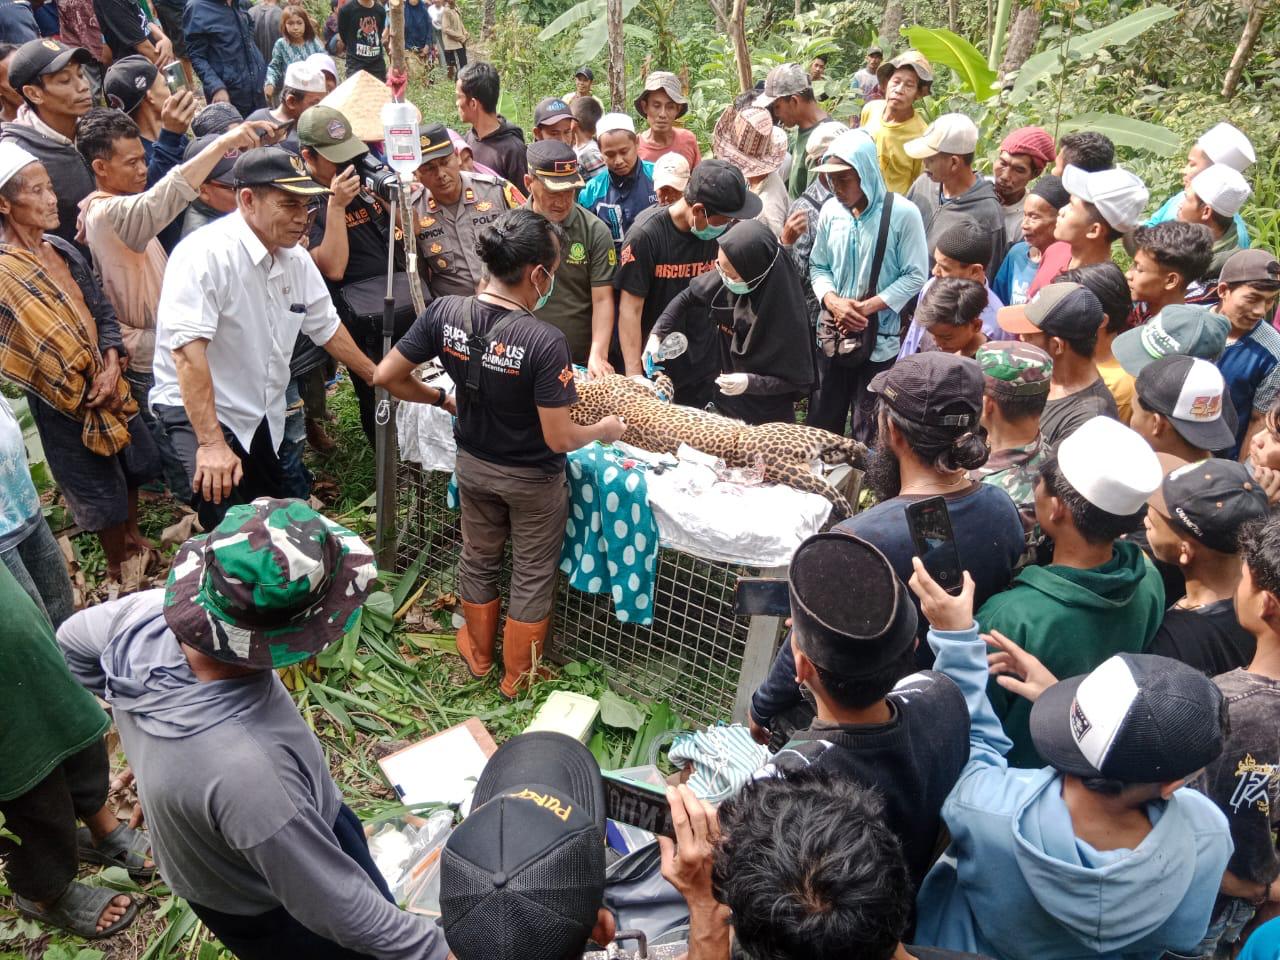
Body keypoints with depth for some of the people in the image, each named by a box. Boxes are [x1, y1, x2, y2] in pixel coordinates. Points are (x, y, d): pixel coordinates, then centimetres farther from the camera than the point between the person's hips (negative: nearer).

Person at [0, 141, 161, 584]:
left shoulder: (61, 249, 2)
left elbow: (101, 310, 5)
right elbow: (42, 347, -22)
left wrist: (112, 365, -10)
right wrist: (87, 391, -13)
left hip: (106, 384, 7)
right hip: (63, 403, -7)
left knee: (137, 464, 21)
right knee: (103, 492, 8)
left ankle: (133, 539, 46)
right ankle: (119, 565, 32)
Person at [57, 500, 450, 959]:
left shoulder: (150, 612, -27)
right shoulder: (243, 769, -48)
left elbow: (74, 639, 0)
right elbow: (339, 907, -34)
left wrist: (137, 707, 11)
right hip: (269, 912, -7)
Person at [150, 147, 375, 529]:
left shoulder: (296, 259, 4)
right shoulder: (206, 253, -21)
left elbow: (327, 326, 17)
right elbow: (188, 349, -27)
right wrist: (211, 443, -31)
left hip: (262, 418, 8)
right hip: (197, 413, -8)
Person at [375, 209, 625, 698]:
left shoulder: (444, 313, -18)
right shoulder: (545, 341, -32)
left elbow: (385, 377, -10)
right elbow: (559, 439, -27)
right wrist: (605, 429, -7)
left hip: (474, 465, 4)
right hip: (532, 479, -4)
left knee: (478, 559, 27)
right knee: (532, 576, 20)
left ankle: (478, 654, 50)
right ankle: (517, 676, 39)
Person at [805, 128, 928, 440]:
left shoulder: (903, 214, -13)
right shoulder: (830, 210, 0)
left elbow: (915, 276, -11)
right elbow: (818, 266, 7)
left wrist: (868, 307, -19)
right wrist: (833, 301, -13)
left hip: (881, 338, -4)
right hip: (834, 334, 4)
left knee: (870, 430, 7)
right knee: (822, 421, 15)